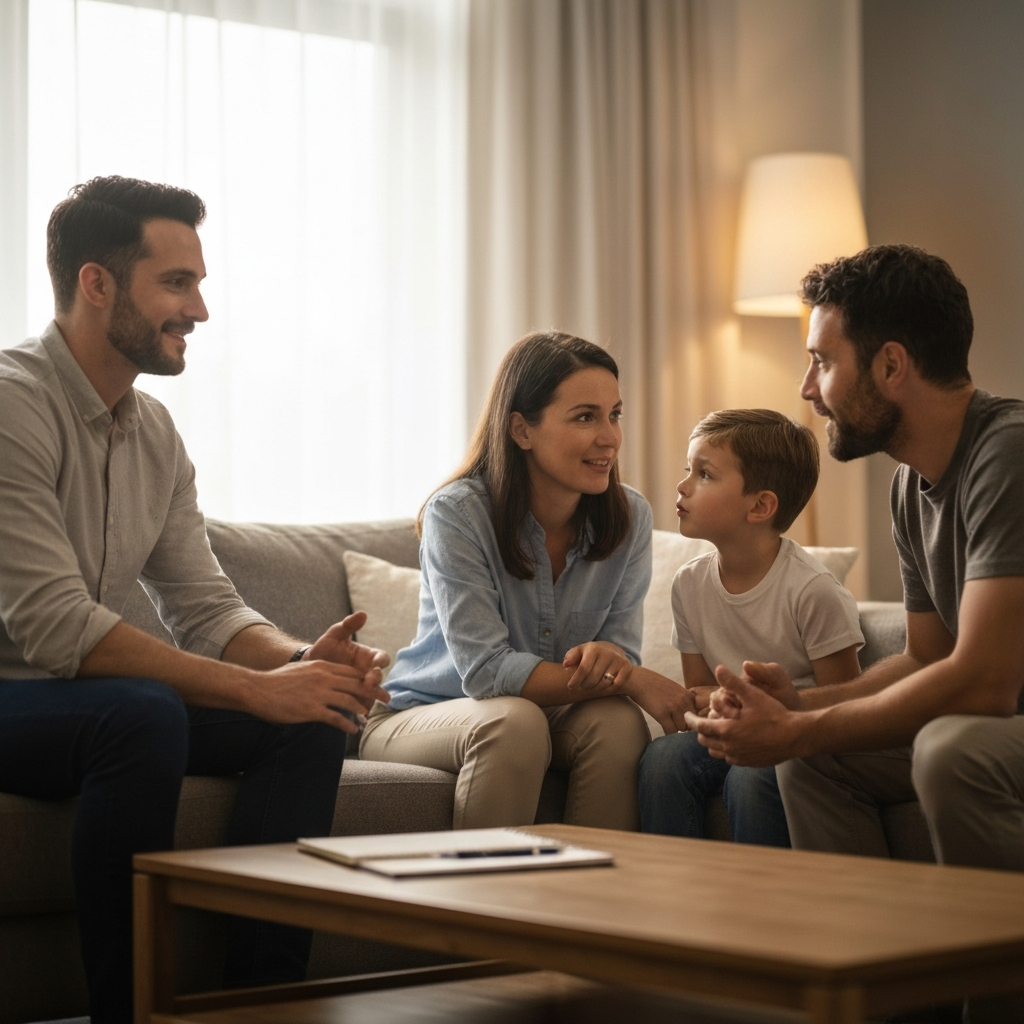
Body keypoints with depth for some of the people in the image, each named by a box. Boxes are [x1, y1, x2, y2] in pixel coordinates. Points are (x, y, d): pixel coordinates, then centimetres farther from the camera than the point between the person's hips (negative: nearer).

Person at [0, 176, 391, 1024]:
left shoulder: (153, 430, 9)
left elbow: (205, 608, 7)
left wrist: (302, 662, -15)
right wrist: (255, 688, -28)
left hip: (85, 702, 8)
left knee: (310, 722, -9)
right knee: (142, 715, -36)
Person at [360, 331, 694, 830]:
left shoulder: (630, 517, -6)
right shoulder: (457, 514, -20)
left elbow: (622, 651, -5)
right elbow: (486, 671, -27)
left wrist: (609, 655, -31)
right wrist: (636, 681, -33)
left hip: (545, 715, 4)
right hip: (420, 716, -3)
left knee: (617, 719, -27)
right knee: (514, 721, -33)